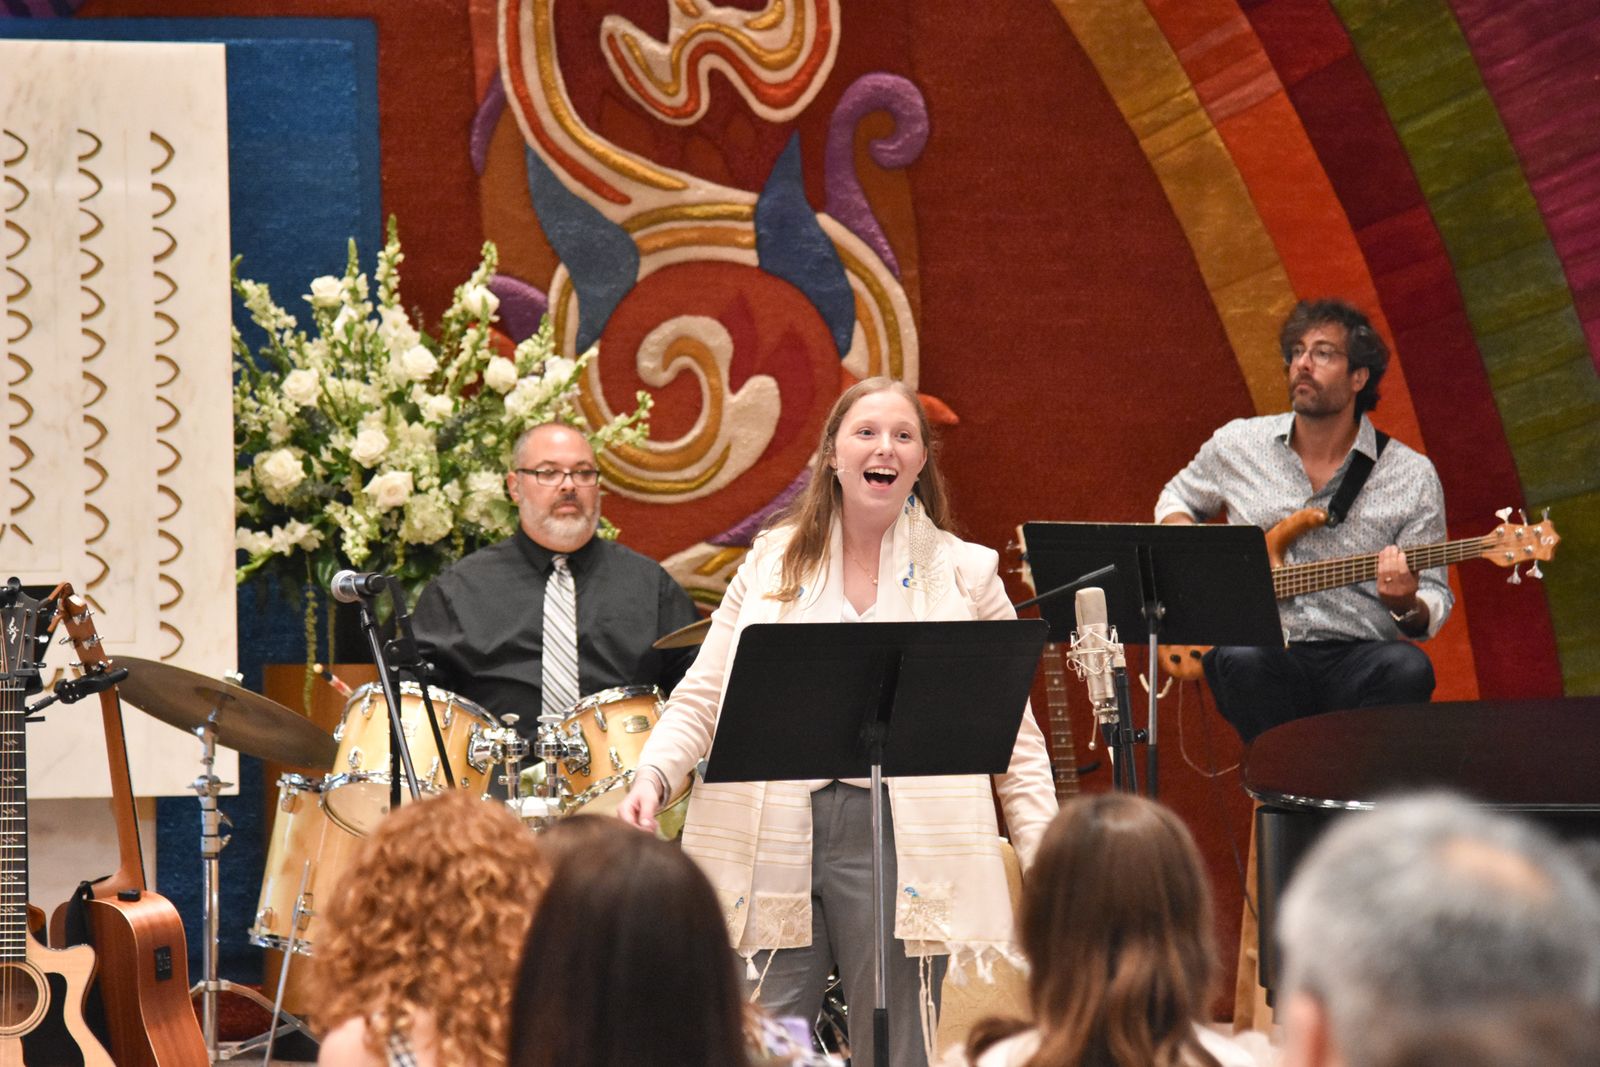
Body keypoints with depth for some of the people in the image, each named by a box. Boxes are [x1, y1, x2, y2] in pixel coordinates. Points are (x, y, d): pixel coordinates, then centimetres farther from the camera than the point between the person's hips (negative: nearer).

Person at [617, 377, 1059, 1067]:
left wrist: (1045, 861, -2)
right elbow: (703, 697, 10)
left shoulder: (965, 572, 8)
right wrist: (654, 775, -8)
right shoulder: (773, 559, 12)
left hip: (899, 848, -1)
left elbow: (1013, 734, 7)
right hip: (770, 841, 1)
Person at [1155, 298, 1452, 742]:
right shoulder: (1238, 445, 11)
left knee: (1407, 669, -35)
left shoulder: (1413, 477, 5)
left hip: (1356, 659, -1)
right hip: (1271, 659, 1)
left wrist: (1406, 605, -20)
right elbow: (1175, 500, 29)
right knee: (1243, 660, -36)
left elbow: (1434, 605, 6)